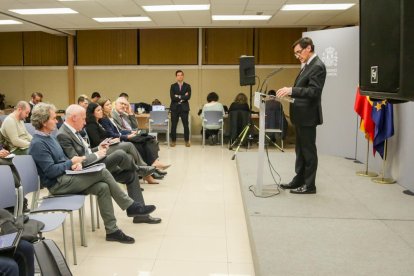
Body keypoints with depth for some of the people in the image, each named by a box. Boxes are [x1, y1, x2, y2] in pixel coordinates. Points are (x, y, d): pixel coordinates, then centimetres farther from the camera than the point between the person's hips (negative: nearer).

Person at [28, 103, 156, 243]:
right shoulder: (38, 144, -15)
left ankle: (111, 230, -11)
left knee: (103, 187, -13)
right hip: (57, 184, -9)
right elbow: (51, 171, -21)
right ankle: (130, 206, -9)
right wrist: (72, 162, -9)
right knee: (102, 172, -20)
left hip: (65, 176, 9)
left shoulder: (49, 137, 15)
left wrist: (75, 163, -1)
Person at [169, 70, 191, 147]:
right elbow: (172, 97, -8)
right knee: (173, 125, 2)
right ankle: (173, 141, 11)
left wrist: (178, 97, -10)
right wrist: (183, 97, -11)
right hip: (175, 108, 1)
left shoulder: (187, 86, 5)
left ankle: (187, 141, 10)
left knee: (186, 125, 0)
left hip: (184, 108, 0)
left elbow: (188, 97, -8)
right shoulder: (173, 86, 6)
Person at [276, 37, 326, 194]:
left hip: (308, 116, -10)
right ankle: (299, 180, 26)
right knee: (300, 150, 16)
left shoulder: (317, 66, -15)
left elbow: (314, 91, -24)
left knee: (308, 151, -1)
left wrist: (291, 90, -30)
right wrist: (289, 92, 6)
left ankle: (309, 185, 9)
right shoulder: (307, 66, 15)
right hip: (301, 116, 10)